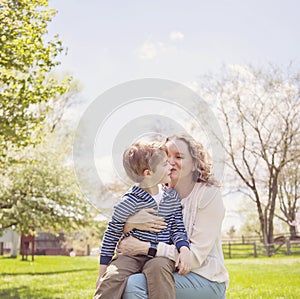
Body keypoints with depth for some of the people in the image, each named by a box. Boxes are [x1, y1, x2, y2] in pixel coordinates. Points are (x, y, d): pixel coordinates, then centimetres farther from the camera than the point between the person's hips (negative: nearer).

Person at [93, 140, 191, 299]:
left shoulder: (172, 197, 5)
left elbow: (178, 228, 10)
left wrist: (184, 249, -11)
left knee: (158, 268, -33)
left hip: (162, 256, 2)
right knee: (112, 277, -28)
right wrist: (103, 268, 1)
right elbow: (112, 234, 1)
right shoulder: (130, 201, -7)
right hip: (134, 254, -1)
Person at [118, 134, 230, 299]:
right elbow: (123, 246, 0)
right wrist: (129, 223, -22)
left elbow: (196, 256, -17)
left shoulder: (209, 194, -9)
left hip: (205, 279, -5)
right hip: (168, 273, 5)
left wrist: (145, 247, -23)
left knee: (134, 284, -25)